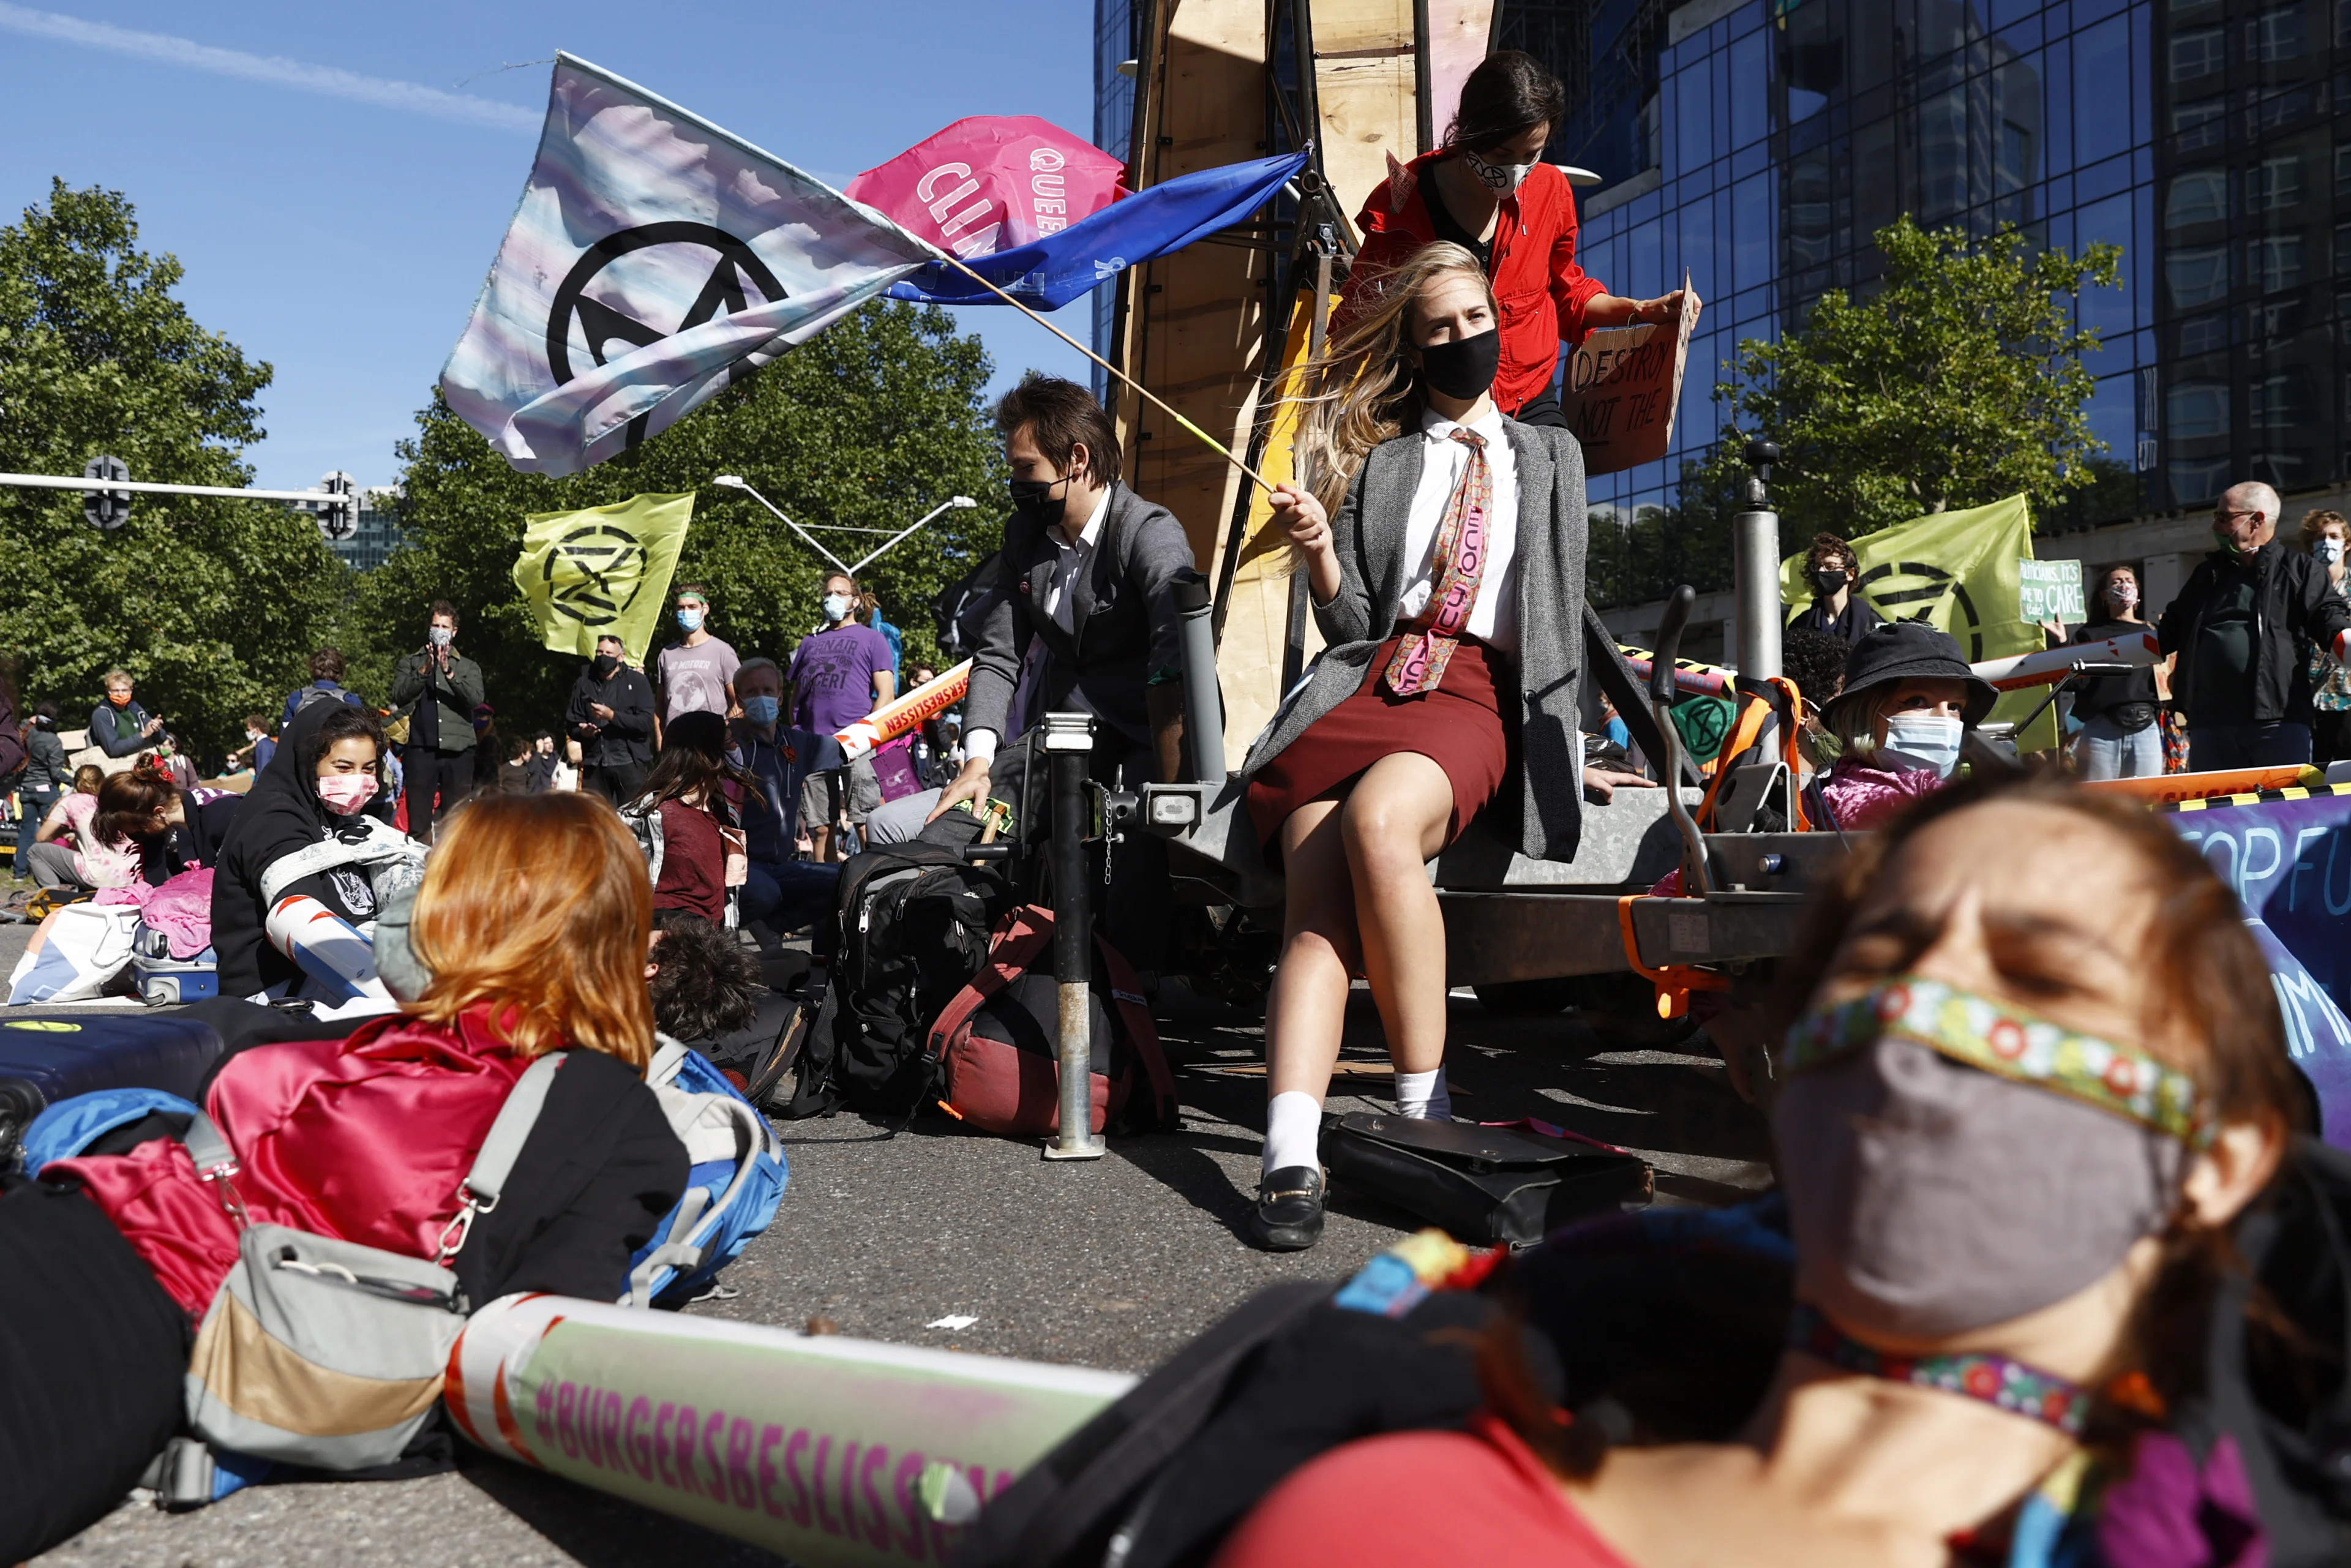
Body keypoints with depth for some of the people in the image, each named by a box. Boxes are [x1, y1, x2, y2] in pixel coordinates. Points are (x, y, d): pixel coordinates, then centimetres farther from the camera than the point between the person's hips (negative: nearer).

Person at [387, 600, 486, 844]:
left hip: (458, 750, 0)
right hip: (421, 749, 0)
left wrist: (449, 672, -15)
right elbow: (399, 696, -1)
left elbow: (475, 699, -3)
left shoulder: (469, 667, 16)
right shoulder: (410, 662, 16)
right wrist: (424, 671, -14)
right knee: (418, 819, -3)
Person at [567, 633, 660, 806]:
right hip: (594, 765, 3)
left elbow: (646, 722, -8)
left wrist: (612, 716, -17)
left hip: (629, 763, -3)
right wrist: (582, 732, -8)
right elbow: (571, 723, 14)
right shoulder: (584, 683, 13)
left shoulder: (636, 681, 2)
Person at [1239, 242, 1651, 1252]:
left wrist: (1564, 747, 15)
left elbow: (1564, 610, 21)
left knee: (1377, 822, -37)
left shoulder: (1550, 455, 24)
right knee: (1313, 910, -25)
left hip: (1478, 695, -2)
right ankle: (1290, 1165, -37)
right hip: (1366, 685, 2)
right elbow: (1351, 623, 15)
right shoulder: (1377, 461, 22)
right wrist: (1320, 554, -5)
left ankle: (1425, 1110, -28)